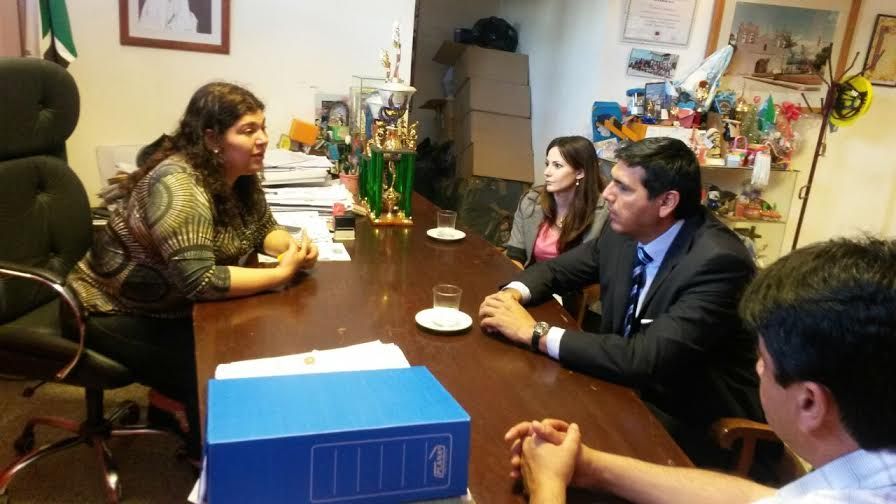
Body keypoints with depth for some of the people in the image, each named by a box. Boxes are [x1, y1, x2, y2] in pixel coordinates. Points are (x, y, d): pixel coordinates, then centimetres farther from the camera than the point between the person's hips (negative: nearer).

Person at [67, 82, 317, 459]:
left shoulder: (240, 176, -5)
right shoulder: (178, 184, -31)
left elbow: (263, 230, 5)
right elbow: (199, 280, -37)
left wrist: (293, 246, -17)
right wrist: (282, 273, -31)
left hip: (174, 305, 8)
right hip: (117, 314, -8)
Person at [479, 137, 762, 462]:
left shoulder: (718, 261, -27)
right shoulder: (624, 233, -5)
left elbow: (646, 360, -34)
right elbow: (557, 269, 10)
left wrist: (535, 332, -28)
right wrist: (513, 294, -13)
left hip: (692, 422, -6)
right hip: (630, 390, 7)